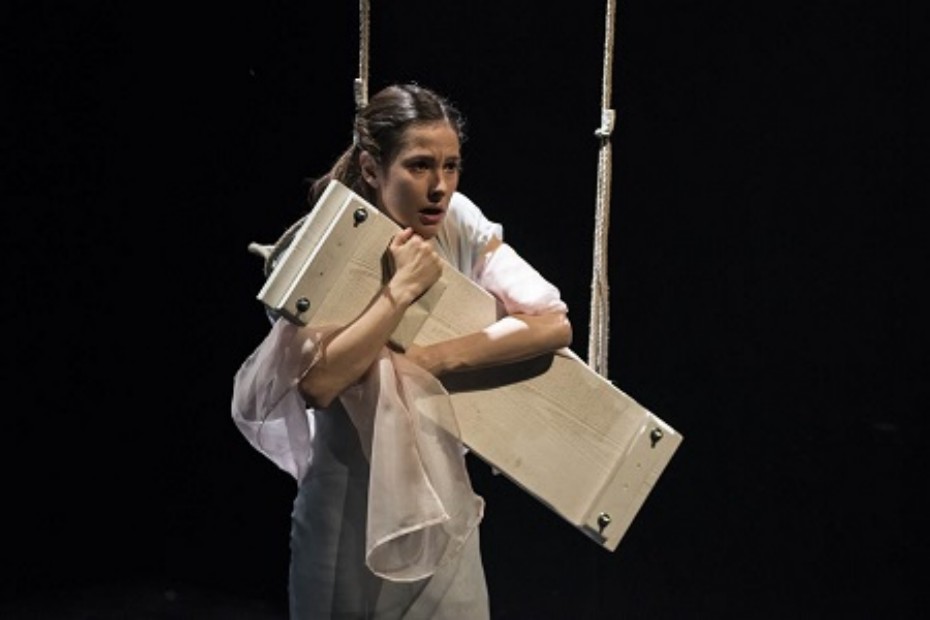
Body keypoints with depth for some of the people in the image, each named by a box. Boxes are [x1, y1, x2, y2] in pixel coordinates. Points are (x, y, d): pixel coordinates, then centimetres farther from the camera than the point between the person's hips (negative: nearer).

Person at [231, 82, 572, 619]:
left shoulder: (459, 222, -6)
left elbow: (554, 324, -11)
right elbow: (316, 383, -30)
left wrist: (434, 359, -20)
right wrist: (404, 287, -25)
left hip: (443, 493, 4)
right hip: (359, 501, -4)